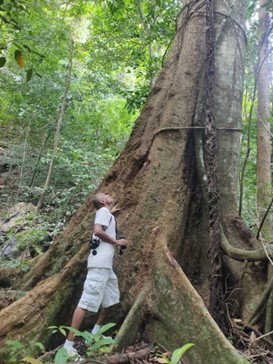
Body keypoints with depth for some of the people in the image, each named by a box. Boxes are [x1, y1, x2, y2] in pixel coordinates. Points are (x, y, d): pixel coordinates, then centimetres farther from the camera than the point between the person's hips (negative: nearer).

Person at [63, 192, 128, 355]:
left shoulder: (107, 214, 22)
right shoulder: (103, 211, -4)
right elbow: (97, 231, -19)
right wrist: (117, 242, -9)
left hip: (106, 264, 10)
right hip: (100, 263, -10)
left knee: (110, 298, 19)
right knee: (87, 302, -10)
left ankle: (95, 333, 30)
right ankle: (69, 344, -6)